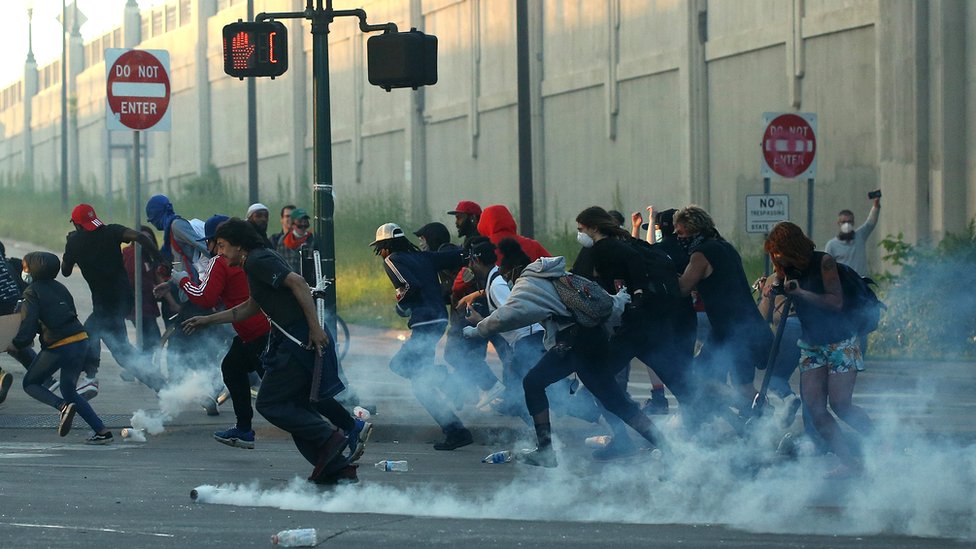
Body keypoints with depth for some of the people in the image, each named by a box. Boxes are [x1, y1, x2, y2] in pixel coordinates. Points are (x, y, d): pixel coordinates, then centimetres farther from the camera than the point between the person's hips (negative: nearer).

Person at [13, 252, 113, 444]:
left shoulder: (32, 292, -4)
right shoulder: (59, 287, 17)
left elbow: (29, 324, -13)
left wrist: (18, 343, 3)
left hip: (58, 346, -7)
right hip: (81, 340, 7)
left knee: (30, 384, 13)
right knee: (69, 391, 19)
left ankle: (63, 406, -14)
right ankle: (102, 431, 5)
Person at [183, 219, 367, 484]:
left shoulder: (258, 261, -10)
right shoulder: (257, 262, 22)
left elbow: (297, 282, -23)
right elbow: (250, 308, 36)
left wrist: (315, 327, -25)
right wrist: (207, 320, 38)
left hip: (300, 342, -10)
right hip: (298, 342, 10)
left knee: (269, 404, -4)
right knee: (297, 407, 13)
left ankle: (328, 437, -8)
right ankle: (337, 469, 12)